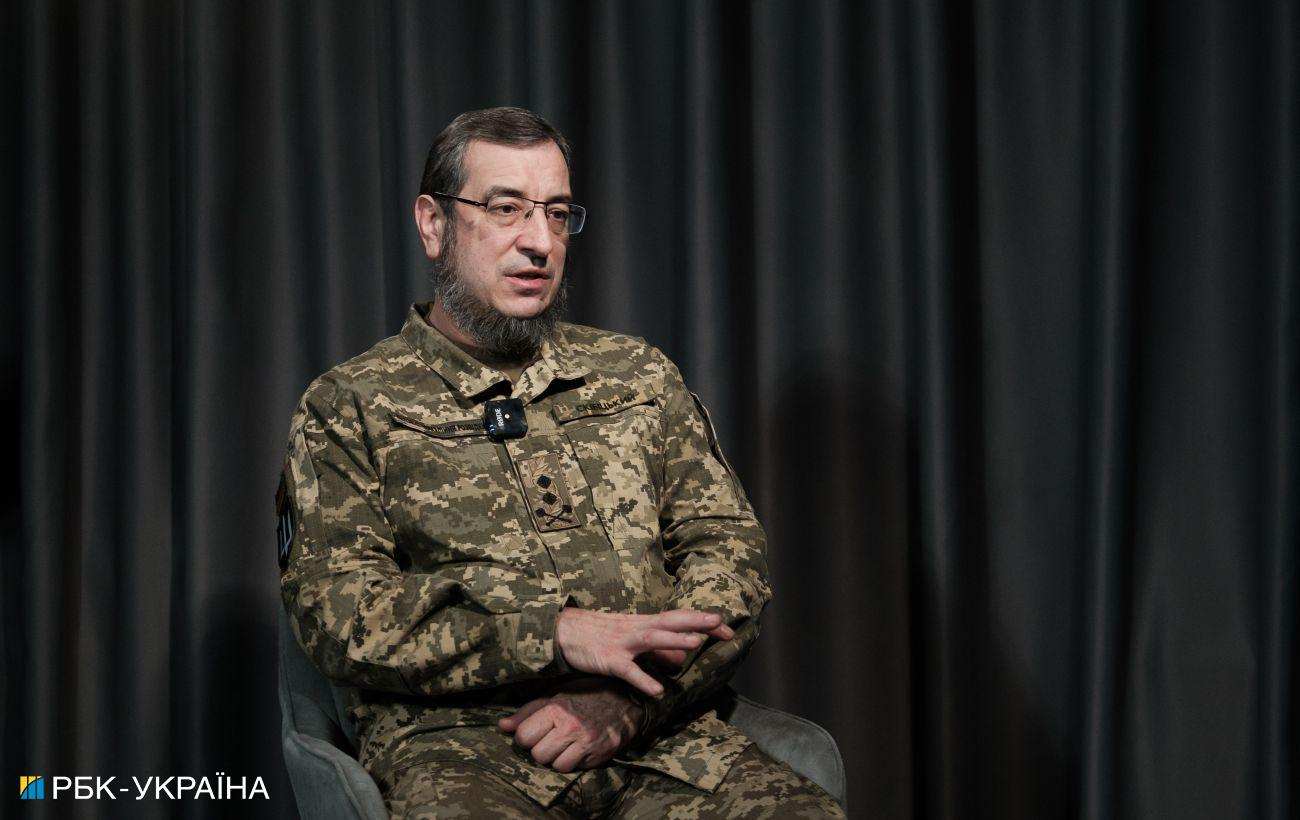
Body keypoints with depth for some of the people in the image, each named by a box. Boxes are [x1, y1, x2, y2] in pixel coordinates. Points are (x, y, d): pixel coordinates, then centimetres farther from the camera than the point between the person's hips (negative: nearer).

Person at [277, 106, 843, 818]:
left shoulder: (638, 377, 20)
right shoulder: (349, 407, 11)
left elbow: (731, 554, 11)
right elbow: (333, 607, -2)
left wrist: (625, 702, -8)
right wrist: (559, 633, -13)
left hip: (660, 739, 3)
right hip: (459, 744, -3)